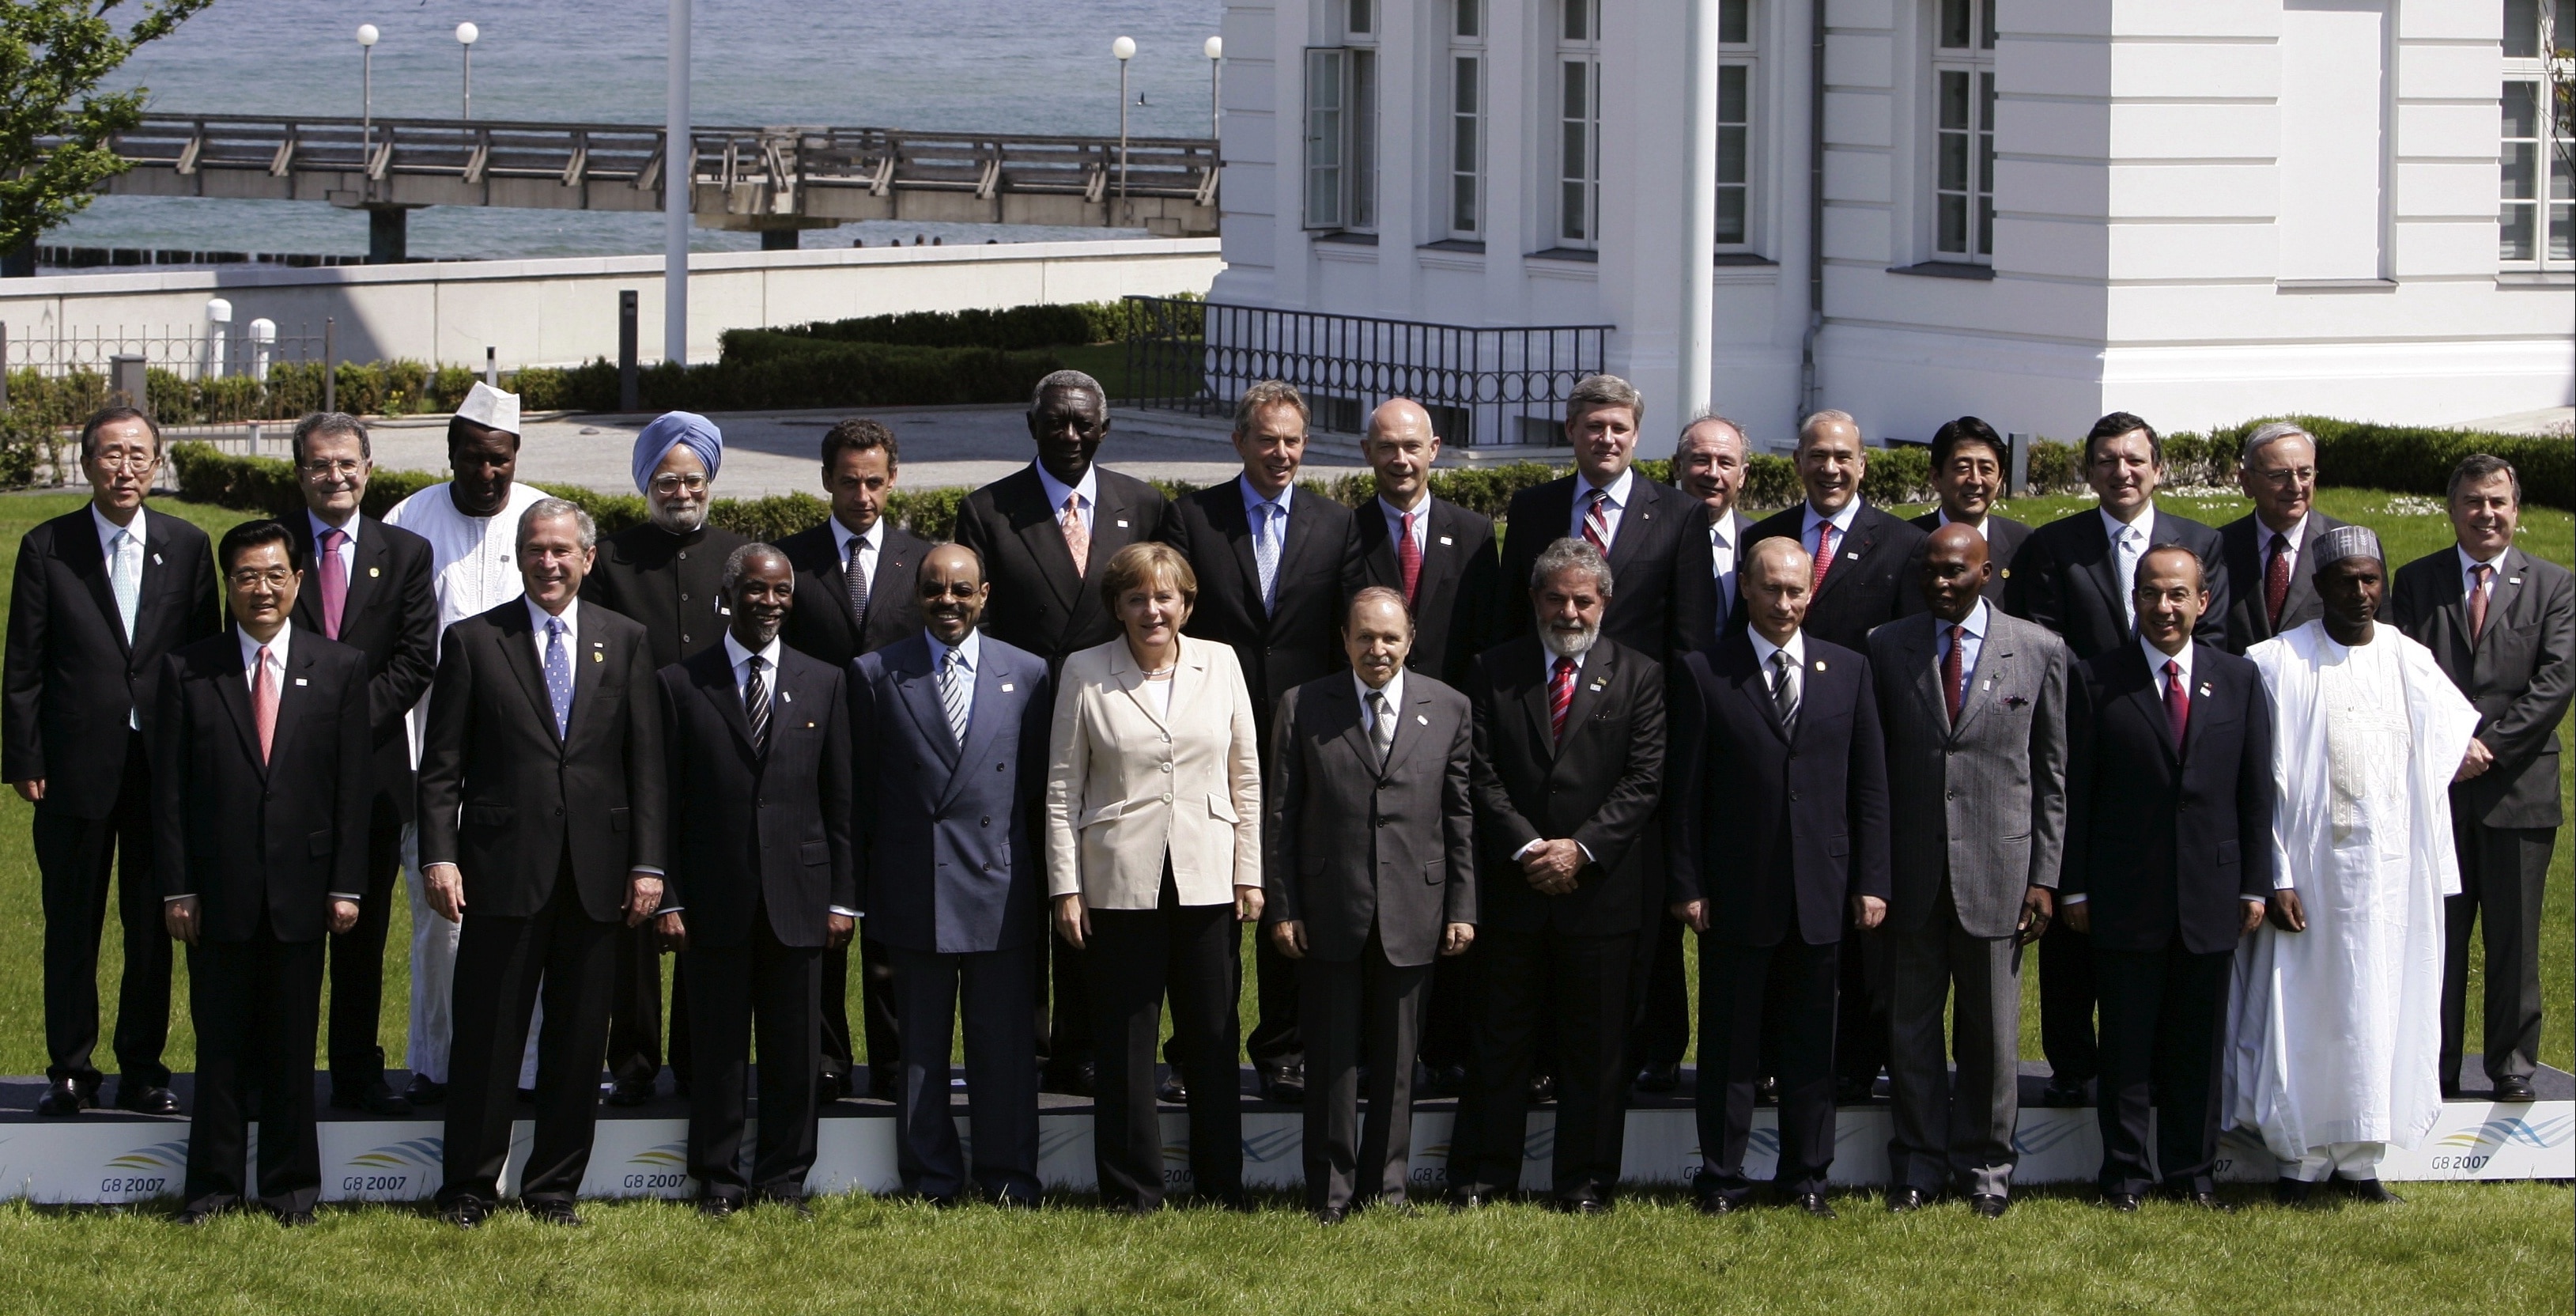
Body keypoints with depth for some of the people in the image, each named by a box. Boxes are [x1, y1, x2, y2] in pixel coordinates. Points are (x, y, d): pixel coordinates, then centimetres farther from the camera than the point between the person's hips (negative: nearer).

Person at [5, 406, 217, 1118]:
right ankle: (70, 1071, 13)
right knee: (71, 925, 5)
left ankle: (142, 1068, 15)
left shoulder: (187, 546, 5)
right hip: (76, 763, -1)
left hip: (163, 764, 1)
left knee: (153, 926, 6)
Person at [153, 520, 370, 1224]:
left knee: (292, 1046, 7)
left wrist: (346, 885, -2)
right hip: (219, 891, 0)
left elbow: (354, 787, 4)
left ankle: (291, 1186, 16)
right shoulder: (187, 670, 3)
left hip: (300, 890, 0)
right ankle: (213, 1186, 13)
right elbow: (168, 788, 2)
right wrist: (176, 888, -4)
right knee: (220, 1045, 5)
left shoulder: (340, 670, 5)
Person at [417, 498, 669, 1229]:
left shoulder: (626, 643, 10)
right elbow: (441, 765, 2)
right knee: (487, 1037, 0)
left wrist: (648, 865, 0)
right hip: (503, 867, -2)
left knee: (579, 1043, 5)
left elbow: (646, 763, 8)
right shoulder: (473, 641, 5)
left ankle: (554, 1189, 14)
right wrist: (439, 857, -8)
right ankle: (469, 1189, 9)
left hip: (597, 873, 2)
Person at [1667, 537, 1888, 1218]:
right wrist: (1686, 884, -6)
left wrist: (1871, 881, 2)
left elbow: (1869, 783, 8)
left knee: (1811, 1042, 8)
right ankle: (1722, 1178, 12)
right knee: (1730, 1042, 5)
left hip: (1821, 892, 2)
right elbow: (1686, 790, -1)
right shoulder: (1704, 674, -1)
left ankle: (1806, 1176, 17)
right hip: (1736, 893, -2)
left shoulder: (1848, 670, 8)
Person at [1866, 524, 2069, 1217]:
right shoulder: (1888, 647, 5)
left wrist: (2044, 876, -1)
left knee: (1991, 1030, 5)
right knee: (1912, 1028, 5)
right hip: (1912, 869, 1)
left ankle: (1985, 1167, 17)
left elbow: (2052, 771, 4)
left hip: (1997, 869, -1)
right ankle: (1919, 1166, 15)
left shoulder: (2039, 652, 3)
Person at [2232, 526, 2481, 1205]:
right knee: (2306, 1007, 0)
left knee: (2381, 1011, 6)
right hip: (2313, 866, -4)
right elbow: (2264, 781, -8)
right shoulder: (2280, 664, -6)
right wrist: (2275, 877, -13)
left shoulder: (2410, 663, 7)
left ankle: (2360, 1159, 14)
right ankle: (2301, 1159, 8)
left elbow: (2455, 740, 24)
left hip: (2395, 870, 4)